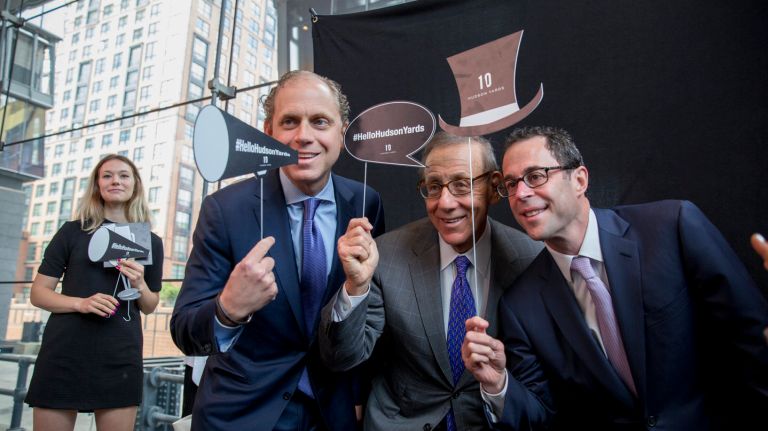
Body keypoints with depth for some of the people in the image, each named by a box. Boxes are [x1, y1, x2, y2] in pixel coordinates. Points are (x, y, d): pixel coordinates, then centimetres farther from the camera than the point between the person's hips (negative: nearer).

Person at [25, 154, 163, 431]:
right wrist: (81, 303, -16)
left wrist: (140, 285, -9)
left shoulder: (150, 242, 8)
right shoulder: (73, 231, 5)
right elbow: (38, 293, 3)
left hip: (120, 356, 1)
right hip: (63, 352, -1)